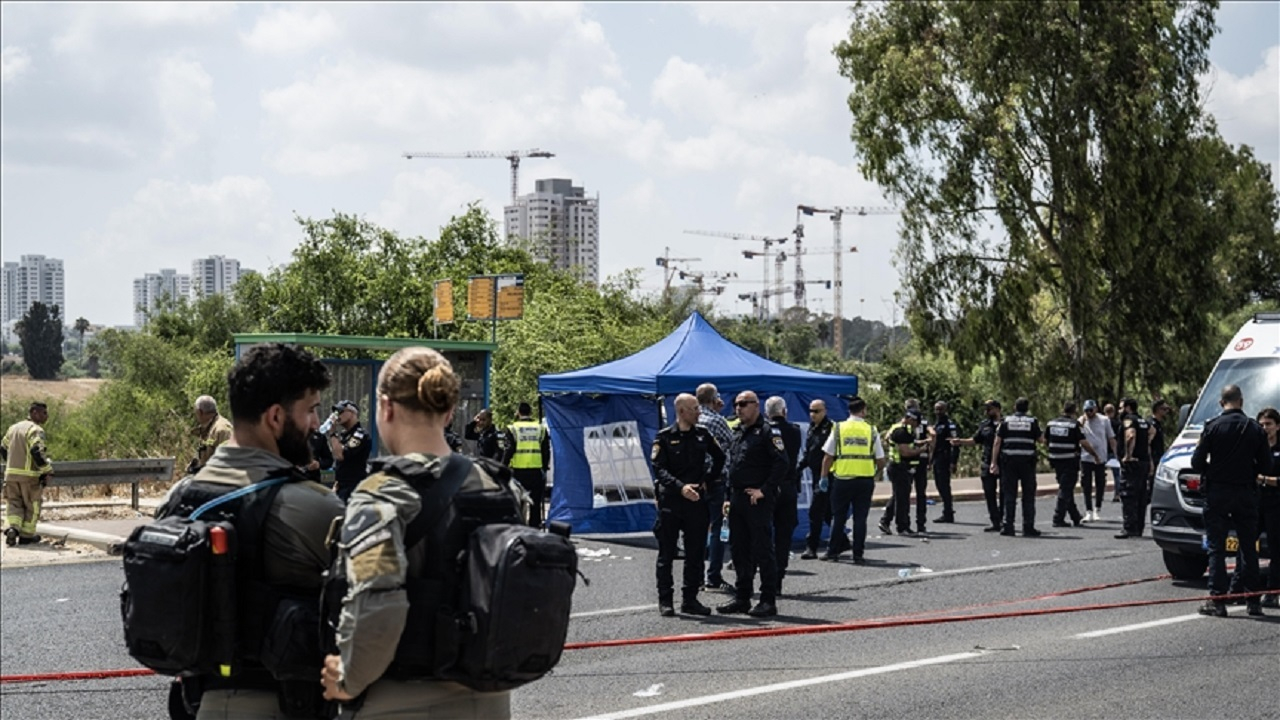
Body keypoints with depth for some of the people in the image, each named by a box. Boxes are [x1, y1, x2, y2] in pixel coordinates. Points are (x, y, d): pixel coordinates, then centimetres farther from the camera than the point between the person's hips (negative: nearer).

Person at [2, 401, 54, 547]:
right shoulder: (35, 429, -10)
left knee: (14, 503, 12)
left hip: (11, 473, 6)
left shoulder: (13, 427, 15)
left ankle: (12, 528, -11)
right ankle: (26, 535, 13)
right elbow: (37, 451, -22)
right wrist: (48, 470, -12)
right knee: (32, 505, 8)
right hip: (29, 474, -6)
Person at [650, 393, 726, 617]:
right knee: (666, 554, 2)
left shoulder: (702, 434, 8)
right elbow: (659, 470, -12)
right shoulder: (665, 437, -4)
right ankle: (665, 600, 9)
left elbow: (719, 458, 22)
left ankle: (690, 599, 16)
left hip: (696, 501, 4)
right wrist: (680, 487, -25)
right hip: (670, 501, -4)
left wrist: (708, 481, 11)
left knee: (695, 554, 7)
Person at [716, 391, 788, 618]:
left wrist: (764, 490, -19)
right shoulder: (737, 433, 18)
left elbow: (781, 463, -17)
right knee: (739, 550, 12)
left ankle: (768, 601, -1)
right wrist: (728, 498, 17)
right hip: (737, 501, 9)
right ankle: (741, 597, 20)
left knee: (762, 550, -5)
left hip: (758, 500, -9)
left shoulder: (767, 432, -8)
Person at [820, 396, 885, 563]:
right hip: (865, 479, 0)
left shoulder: (839, 429, 0)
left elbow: (828, 457, -1)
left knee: (838, 516, 10)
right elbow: (881, 461, 3)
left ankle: (833, 551, 13)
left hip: (842, 479, 0)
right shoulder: (871, 431, 2)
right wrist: (875, 473, 22)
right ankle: (858, 554, 5)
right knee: (860, 518, 5)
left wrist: (823, 477, 7)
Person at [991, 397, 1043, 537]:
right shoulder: (1032, 421, 1)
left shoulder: (1006, 421, 4)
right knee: (1028, 495, 4)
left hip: (1009, 461, 1)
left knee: (1009, 494, 4)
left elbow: (997, 443, 0)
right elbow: (1041, 440, 8)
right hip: (1027, 461, -1)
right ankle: (1028, 527, 3)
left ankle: (1008, 526, 2)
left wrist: (994, 462, 2)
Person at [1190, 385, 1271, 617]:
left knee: (1216, 548, 1)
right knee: (1249, 548, 11)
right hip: (1246, 495, 2)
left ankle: (1217, 600, -3)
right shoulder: (1255, 429, 0)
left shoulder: (1213, 426, -7)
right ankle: (1253, 601, 14)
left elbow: (1197, 463, -8)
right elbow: (1266, 467, 1)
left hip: (1217, 493, -2)